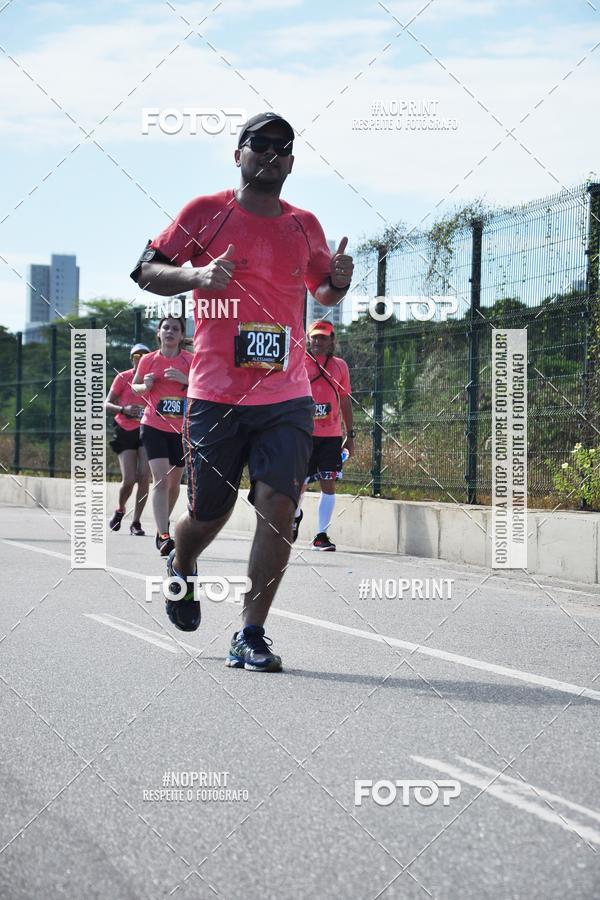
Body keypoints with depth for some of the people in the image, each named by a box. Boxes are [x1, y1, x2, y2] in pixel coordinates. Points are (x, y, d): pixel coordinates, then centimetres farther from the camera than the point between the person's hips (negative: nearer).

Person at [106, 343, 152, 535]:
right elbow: (107, 404, 2)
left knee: (144, 477, -9)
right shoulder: (123, 377, 1)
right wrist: (123, 409, -17)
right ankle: (120, 510, 22)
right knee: (129, 479, -9)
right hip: (125, 432, -2)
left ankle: (136, 522, 1)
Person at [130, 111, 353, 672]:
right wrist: (195, 275, -16)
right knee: (208, 514, 7)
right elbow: (147, 272, 4)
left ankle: (251, 636, -5)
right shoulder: (205, 212, 2)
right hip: (215, 394, -2)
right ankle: (181, 570, 43)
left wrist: (339, 282, 3)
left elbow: (322, 293, 27)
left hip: (287, 398, 2)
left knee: (278, 506, -12)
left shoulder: (304, 226, 12)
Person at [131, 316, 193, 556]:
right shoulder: (148, 360, 0)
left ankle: (163, 525, 38)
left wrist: (185, 380, -23)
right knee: (161, 479, -16)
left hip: (181, 429, 2)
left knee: (174, 482, 14)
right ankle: (163, 537, -22)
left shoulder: (190, 361, -2)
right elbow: (135, 386, 14)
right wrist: (145, 386, -9)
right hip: (154, 426, -2)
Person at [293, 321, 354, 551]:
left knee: (329, 484, -4)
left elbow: (345, 401, 15)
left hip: (331, 435, 2)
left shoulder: (340, 366, 10)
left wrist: (350, 435, 12)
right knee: (300, 483, 0)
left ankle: (322, 535, 0)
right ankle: (295, 516, 32)